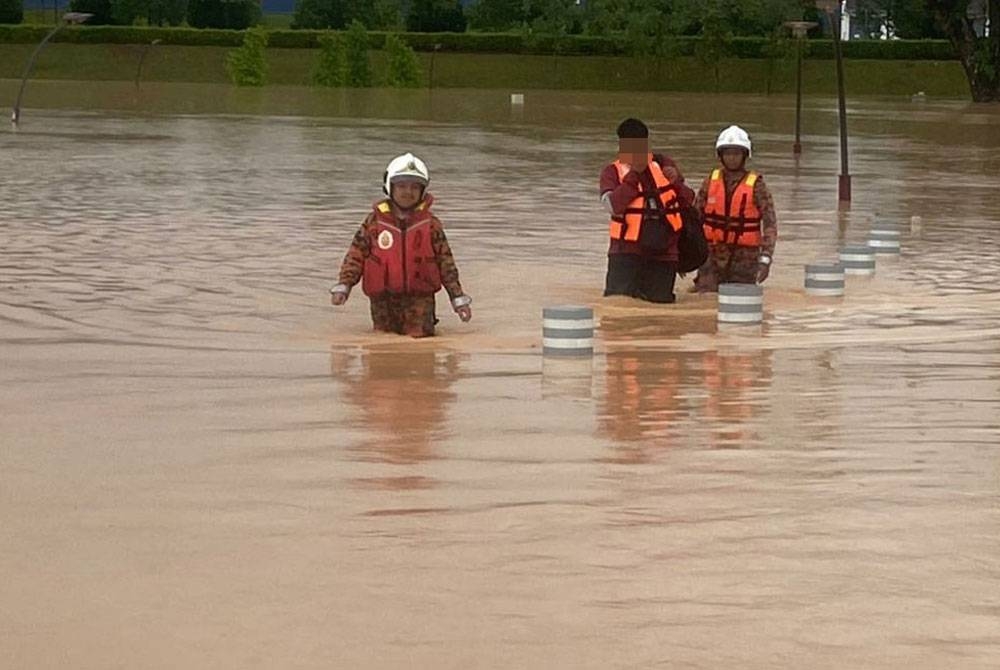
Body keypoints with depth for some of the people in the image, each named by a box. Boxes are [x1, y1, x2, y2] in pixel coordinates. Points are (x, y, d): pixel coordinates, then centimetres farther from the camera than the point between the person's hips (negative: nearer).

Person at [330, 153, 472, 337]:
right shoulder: (374, 221, 1)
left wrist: (458, 298, 1)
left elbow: (445, 261, 4)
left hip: (419, 296, -1)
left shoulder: (430, 224, 0)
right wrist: (343, 285, -10)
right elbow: (356, 254, 2)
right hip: (383, 298, 1)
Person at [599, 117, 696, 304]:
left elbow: (688, 201, 13)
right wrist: (634, 173, -18)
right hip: (627, 251, -3)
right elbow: (613, 205, -18)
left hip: (663, 252, 3)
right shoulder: (612, 172, 0)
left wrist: (676, 182, -9)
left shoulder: (664, 165, 9)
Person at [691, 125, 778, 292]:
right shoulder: (711, 181, 3)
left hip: (744, 257, -2)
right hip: (713, 253, 2)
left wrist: (765, 258, -20)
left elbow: (770, 224, -11)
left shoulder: (755, 185, -8)